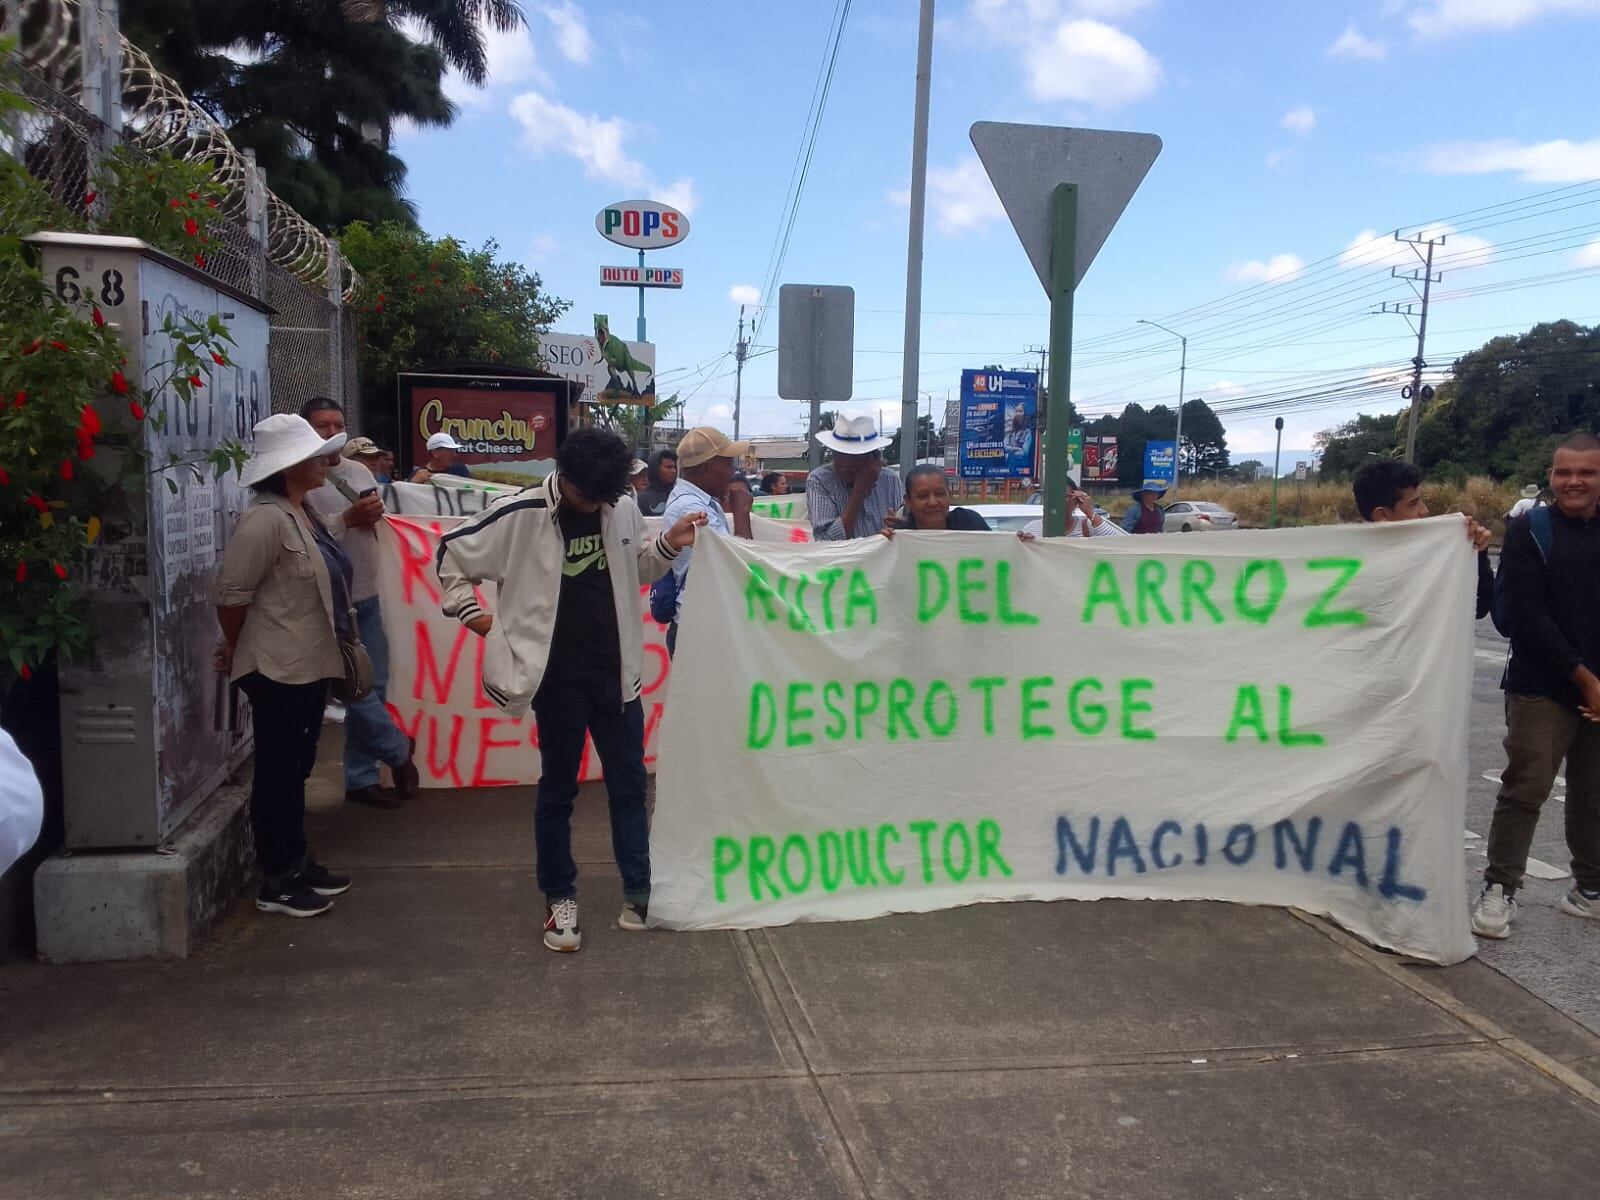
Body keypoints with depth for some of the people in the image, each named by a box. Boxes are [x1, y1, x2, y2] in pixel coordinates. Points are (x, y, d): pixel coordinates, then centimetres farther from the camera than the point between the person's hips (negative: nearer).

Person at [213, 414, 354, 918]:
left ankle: (297, 862, 30)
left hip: (309, 664, 9)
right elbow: (231, 594, -17)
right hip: (279, 668, -9)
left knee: (296, 770, 18)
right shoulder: (266, 519, -19)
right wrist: (236, 652, -4)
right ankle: (276, 883, 12)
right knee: (277, 773, 1)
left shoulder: (302, 513, 10)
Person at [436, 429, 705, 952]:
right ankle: (559, 898, 23)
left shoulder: (622, 506, -2)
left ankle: (640, 890, 23)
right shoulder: (520, 514, -13)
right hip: (558, 677, -3)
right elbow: (451, 553, -2)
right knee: (559, 788, 9)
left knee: (629, 782, 11)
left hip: (615, 672, 4)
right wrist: (471, 613, -4)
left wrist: (668, 545, -4)